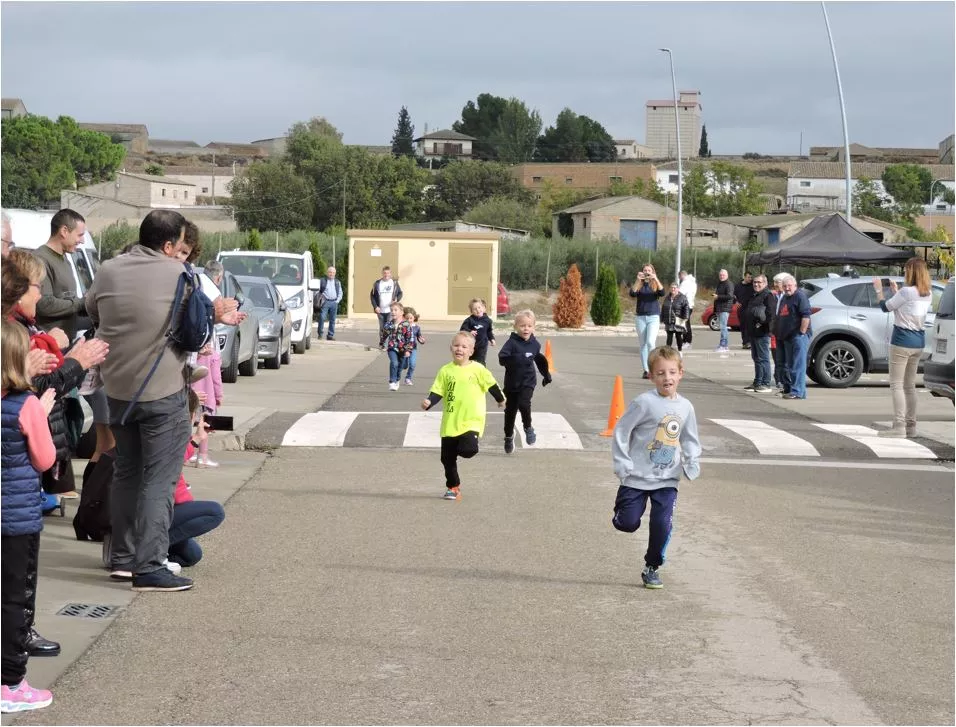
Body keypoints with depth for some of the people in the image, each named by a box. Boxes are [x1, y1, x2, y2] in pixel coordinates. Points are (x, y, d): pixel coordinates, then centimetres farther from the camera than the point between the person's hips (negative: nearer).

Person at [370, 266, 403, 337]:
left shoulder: (395, 283, 3)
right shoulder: (377, 284, 3)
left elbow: (400, 293, 11)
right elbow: (372, 296, 7)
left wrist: (397, 300, -9)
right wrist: (375, 307, -5)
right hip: (380, 311, 2)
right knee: (382, 329, 9)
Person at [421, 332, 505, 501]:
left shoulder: (477, 369, -4)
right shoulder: (445, 370, 2)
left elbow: (491, 385, 8)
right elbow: (437, 391, 1)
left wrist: (500, 399, 18)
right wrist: (429, 402, -17)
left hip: (471, 421, -3)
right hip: (450, 423, 3)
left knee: (467, 450, -24)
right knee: (447, 457, 7)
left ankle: (469, 443, 12)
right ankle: (453, 487, 24)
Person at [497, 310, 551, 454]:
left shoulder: (534, 344, 0)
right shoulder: (512, 342, -13)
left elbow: (539, 359, 20)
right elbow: (502, 358, -26)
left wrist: (546, 374, 27)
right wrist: (519, 359, -36)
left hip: (528, 382, 1)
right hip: (512, 383, -1)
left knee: (524, 404, -23)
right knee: (510, 410, 9)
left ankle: (528, 428, 4)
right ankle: (509, 437, 31)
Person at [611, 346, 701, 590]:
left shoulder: (685, 407, 2)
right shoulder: (644, 402, -14)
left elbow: (690, 439, 16)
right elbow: (621, 432, -9)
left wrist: (692, 464, 0)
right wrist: (623, 465, -11)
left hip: (667, 480, 3)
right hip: (637, 478, -3)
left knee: (662, 525, -5)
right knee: (628, 524, 0)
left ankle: (652, 568, 15)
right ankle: (622, 505, 37)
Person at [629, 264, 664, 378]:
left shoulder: (655, 285, 5)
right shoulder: (639, 285, 8)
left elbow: (662, 293, -15)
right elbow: (632, 294, -11)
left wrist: (656, 279, -24)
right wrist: (638, 280, -22)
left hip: (653, 317, -2)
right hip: (640, 317, 2)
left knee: (650, 342, -17)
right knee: (642, 344, 4)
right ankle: (645, 370, 9)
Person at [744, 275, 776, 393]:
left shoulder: (768, 296, -10)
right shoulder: (754, 296, 20)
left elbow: (771, 313, -21)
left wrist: (762, 324, -20)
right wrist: (748, 328, 18)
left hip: (762, 333, -10)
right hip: (753, 333, 10)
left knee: (763, 359, -8)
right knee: (756, 358, 14)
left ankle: (766, 385, -6)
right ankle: (757, 383, 20)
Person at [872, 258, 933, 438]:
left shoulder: (906, 292, -16)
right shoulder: (928, 294, 8)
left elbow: (885, 307, -5)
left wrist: (879, 290, 9)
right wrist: (896, 292, 23)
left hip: (902, 340, -8)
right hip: (918, 342, 8)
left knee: (896, 384, -5)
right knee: (910, 385, 15)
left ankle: (899, 426, -11)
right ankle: (910, 425, 17)